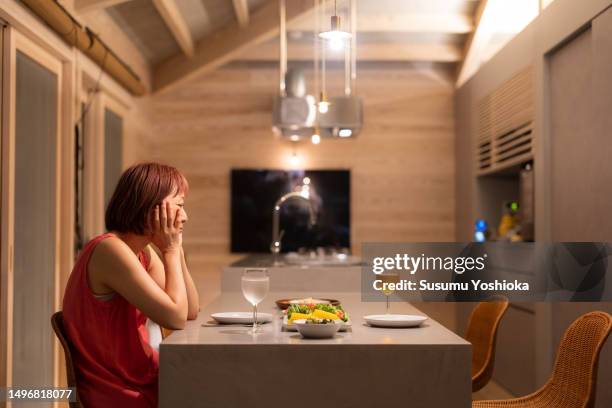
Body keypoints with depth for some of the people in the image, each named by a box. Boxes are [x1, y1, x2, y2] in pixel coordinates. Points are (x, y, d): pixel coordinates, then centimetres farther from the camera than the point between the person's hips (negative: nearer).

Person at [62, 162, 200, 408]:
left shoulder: (143, 252, 6)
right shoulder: (111, 250, -21)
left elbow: (191, 311, 3)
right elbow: (176, 317, -24)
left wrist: (176, 249, -4)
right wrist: (170, 250, -15)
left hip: (139, 378, 8)